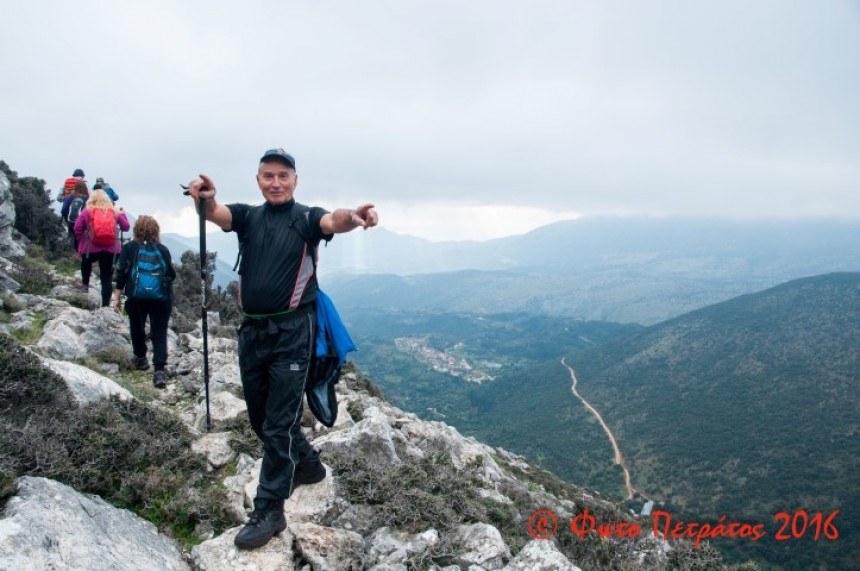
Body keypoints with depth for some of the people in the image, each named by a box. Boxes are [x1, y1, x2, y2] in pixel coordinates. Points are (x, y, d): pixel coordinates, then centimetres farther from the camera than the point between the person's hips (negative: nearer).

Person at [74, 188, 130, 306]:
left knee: (86, 263, 35)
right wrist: (123, 214, 25)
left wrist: (81, 239, 14)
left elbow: (77, 229, -4)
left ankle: (85, 283, 45)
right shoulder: (114, 212, 3)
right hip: (109, 249, 1)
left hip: (91, 248, -1)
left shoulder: (86, 211, -2)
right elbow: (126, 227, 9)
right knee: (107, 278, 4)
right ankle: (105, 304, 3)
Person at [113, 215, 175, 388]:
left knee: (137, 327, 23)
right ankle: (159, 370, -12)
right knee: (159, 334, 0)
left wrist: (117, 297, 3)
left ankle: (140, 359, 36)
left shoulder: (129, 247, 4)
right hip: (161, 297, 0)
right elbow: (172, 275, 6)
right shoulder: (163, 249, 6)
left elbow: (122, 273, -1)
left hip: (136, 297, 0)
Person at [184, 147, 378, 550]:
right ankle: (307, 465, 40)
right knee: (260, 417, 17)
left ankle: (269, 512, 8)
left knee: (279, 422, -3)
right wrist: (204, 198, -38)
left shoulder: (306, 217, -3)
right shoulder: (248, 216, 7)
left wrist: (352, 218, -50)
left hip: (292, 330, -5)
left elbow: (331, 221, -26)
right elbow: (216, 213, -14)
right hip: (251, 330, 5)